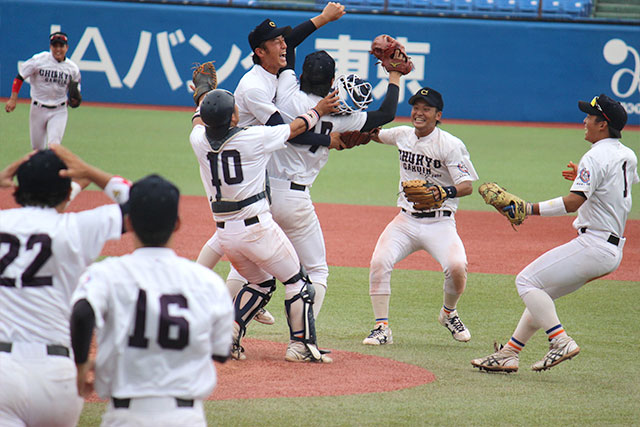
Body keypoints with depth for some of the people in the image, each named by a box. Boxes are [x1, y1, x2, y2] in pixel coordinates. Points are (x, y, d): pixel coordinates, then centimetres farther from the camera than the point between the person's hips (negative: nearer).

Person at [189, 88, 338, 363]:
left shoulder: (199, 140, -2)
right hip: (256, 227, -6)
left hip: (224, 232, 6)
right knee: (296, 282, 9)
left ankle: (228, 332, 10)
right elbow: (296, 128, 1)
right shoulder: (253, 137, -14)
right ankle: (300, 345, 7)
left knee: (261, 283, 24)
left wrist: (204, 93, 44)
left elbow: (199, 120, 24)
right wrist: (318, 110, 21)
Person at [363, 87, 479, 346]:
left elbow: (467, 186, -17)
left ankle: (449, 314, 6)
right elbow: (375, 135, 29)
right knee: (379, 262, -20)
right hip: (406, 220, 4)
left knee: (456, 266, -26)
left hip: (439, 223, -4)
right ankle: (382, 327, -11)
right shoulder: (402, 135, 7)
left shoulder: (451, 145, -10)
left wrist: (443, 193, -37)